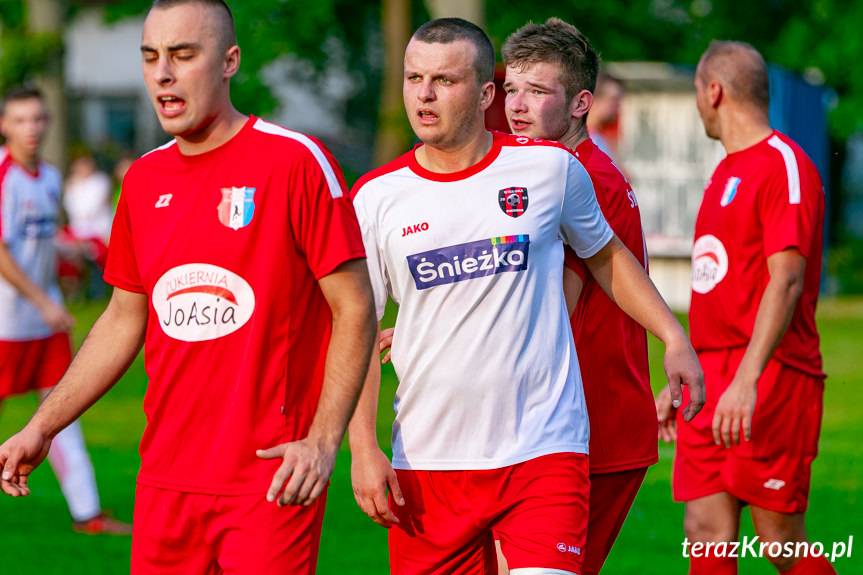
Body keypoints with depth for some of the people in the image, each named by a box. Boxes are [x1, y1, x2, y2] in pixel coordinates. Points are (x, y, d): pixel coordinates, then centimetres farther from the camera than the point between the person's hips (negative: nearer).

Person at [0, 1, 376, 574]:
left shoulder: (297, 162, -7)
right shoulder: (144, 179, 11)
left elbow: (355, 310, -7)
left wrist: (323, 441, -16)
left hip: (273, 481, -5)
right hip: (166, 480, 5)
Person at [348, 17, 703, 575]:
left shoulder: (550, 167, 2)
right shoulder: (376, 197, 2)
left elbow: (606, 256, 19)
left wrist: (674, 338, 12)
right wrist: (363, 449, -3)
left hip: (544, 450, -1)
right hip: (425, 461, 2)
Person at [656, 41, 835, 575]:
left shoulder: (784, 166, -9)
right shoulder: (726, 172, 19)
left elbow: (786, 281, -19)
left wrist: (747, 380, -28)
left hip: (772, 382, -8)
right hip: (712, 386, 8)